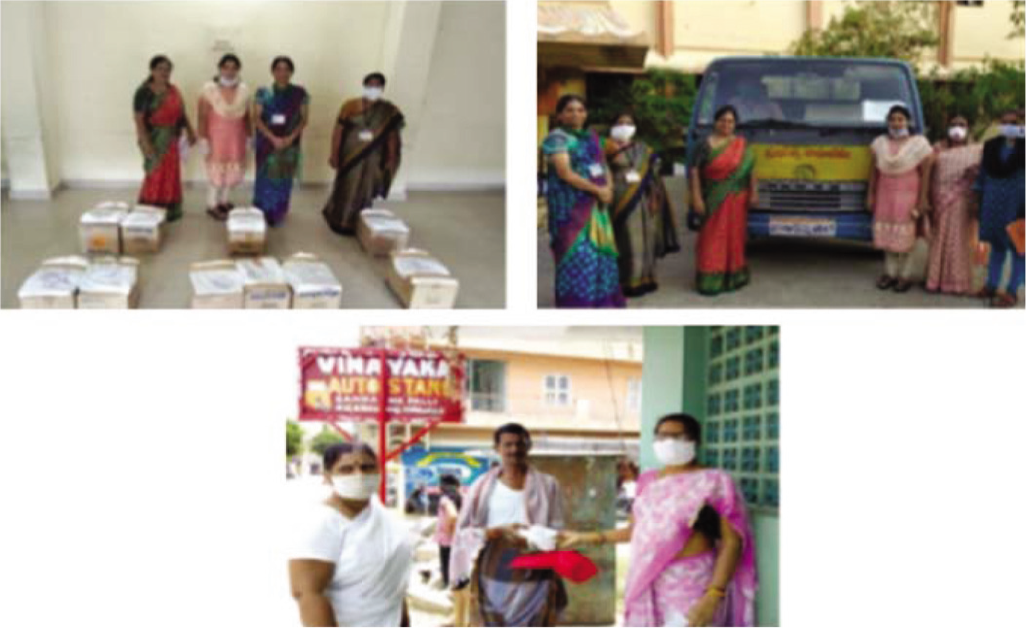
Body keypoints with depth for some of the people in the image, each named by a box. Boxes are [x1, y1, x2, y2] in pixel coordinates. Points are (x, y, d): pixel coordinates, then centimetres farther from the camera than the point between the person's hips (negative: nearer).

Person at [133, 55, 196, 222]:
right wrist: (145, 142, -21)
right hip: (155, 139, -6)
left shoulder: (173, 91, 7)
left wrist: (190, 131, 11)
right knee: (156, 174, -4)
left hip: (171, 139, 7)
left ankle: (170, 209, 21)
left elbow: (181, 113, 16)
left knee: (172, 174, 11)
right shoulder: (144, 92, -13)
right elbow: (138, 119, -16)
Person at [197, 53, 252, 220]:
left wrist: (250, 136, 9)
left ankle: (223, 201, 29)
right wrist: (203, 138, -13)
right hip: (216, 136, -4)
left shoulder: (244, 89, 0)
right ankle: (212, 206, 16)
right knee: (217, 170, 2)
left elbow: (246, 116, 7)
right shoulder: (209, 89, -13)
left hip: (236, 137, 4)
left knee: (233, 169, 11)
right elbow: (203, 116, -11)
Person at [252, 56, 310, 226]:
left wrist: (291, 137, -14)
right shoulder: (263, 93, -2)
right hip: (267, 143, -1)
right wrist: (273, 138, -16)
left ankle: (278, 214, 17)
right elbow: (257, 118, -6)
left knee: (284, 179, 6)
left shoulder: (300, 93, 0)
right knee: (265, 178, 2)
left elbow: (304, 119, 0)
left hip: (289, 144, 1)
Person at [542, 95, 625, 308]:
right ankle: (576, 304, -5)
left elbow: (603, 165, 17)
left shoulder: (592, 137, 14)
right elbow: (565, 173, -18)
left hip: (596, 205, 7)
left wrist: (608, 188, -5)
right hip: (571, 205, -7)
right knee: (577, 253, -9)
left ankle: (601, 300, 17)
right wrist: (597, 190, -16)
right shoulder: (557, 138, -8)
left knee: (600, 251, 8)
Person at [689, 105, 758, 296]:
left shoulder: (742, 145, 6)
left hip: (736, 200, 2)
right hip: (714, 200, -2)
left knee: (735, 237, 9)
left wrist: (754, 193, 1)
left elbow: (751, 170, 7)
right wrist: (696, 198, -11)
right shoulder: (706, 145, -2)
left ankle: (733, 276, 20)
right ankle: (710, 280, 0)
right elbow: (695, 172, -5)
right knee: (712, 238, -2)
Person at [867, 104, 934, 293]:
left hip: (908, 196, -4)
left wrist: (923, 200, -10)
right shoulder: (880, 143, 9)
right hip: (885, 195, 4)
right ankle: (890, 273, 16)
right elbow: (874, 171, 13)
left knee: (905, 237, -3)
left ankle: (905, 275, 6)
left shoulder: (919, 143, -3)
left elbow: (925, 174, -5)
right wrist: (870, 194, 9)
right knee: (886, 234, 5)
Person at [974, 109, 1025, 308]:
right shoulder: (991, 146, 5)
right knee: (997, 245, 16)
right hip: (994, 202, 5)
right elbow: (983, 172, 10)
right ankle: (991, 286, 27)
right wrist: (978, 198, 7)